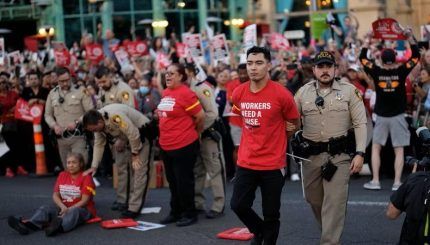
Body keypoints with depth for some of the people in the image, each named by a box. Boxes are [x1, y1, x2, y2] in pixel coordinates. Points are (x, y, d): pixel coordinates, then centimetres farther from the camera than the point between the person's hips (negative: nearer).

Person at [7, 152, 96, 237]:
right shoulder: (62, 175, 12)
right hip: (63, 208, 5)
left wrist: (68, 210, -23)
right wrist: (63, 207, -17)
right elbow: (55, 195, 5)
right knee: (44, 209, -20)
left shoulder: (86, 177, -4)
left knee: (74, 212, -40)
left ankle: (59, 227, -73)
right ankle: (28, 225, -51)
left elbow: (84, 200, -12)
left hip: (82, 209, -5)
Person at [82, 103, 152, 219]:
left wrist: (135, 154, -17)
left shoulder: (115, 116, -35)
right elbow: (98, 145, 1)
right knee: (131, 170, 14)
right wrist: (94, 167, -4)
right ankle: (131, 202, 24)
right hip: (129, 139, 9)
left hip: (142, 134, -9)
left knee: (139, 170, -12)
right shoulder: (98, 123, -6)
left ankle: (134, 208, -13)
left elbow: (134, 134, -30)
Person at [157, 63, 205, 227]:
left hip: (184, 146, -8)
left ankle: (189, 214, 14)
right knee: (172, 181, 16)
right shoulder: (165, 93, 9)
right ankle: (175, 212, 28)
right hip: (166, 145, 8)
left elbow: (200, 116, -13)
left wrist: (195, 132, 2)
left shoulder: (185, 93, -15)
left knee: (184, 181, 2)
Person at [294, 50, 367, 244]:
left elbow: (360, 123, -3)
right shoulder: (304, 92, 7)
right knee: (314, 199, 14)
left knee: (335, 202, -9)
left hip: (339, 155, -3)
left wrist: (360, 154, -10)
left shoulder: (349, 90, 0)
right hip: (311, 155, 4)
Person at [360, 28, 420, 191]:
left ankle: (375, 181, 7)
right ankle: (397, 183, 0)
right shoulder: (401, 72, -6)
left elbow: (362, 58, 8)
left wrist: (368, 39, 10)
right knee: (399, 150, 3)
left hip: (381, 116, 1)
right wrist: (410, 37, 3)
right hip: (398, 116, -1)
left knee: (375, 148, 10)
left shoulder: (376, 72, -5)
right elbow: (416, 56, 3)